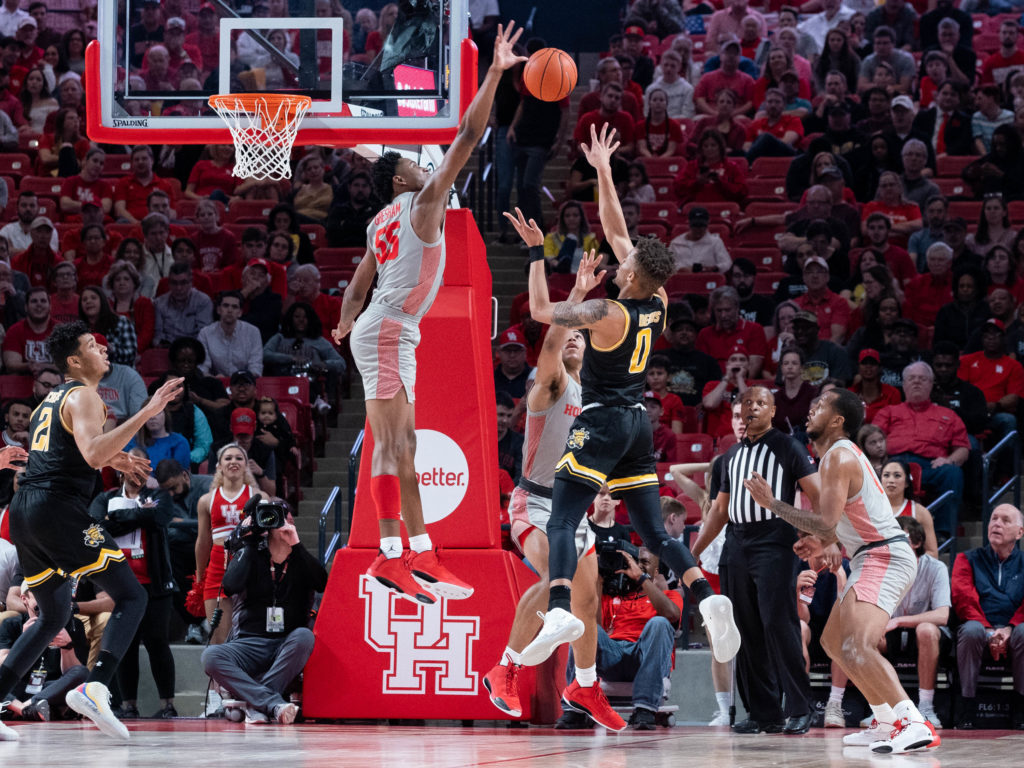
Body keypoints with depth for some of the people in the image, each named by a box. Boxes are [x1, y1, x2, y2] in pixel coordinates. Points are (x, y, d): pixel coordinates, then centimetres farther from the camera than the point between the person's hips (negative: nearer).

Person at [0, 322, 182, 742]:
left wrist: (114, 459, 32)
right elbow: (93, 454, -22)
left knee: (54, 615, 22)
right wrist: (146, 413, -22)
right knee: (131, 597, -7)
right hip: (58, 507, -9)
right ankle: (94, 688, -27)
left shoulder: (52, 399, 24)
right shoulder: (83, 395, -5)